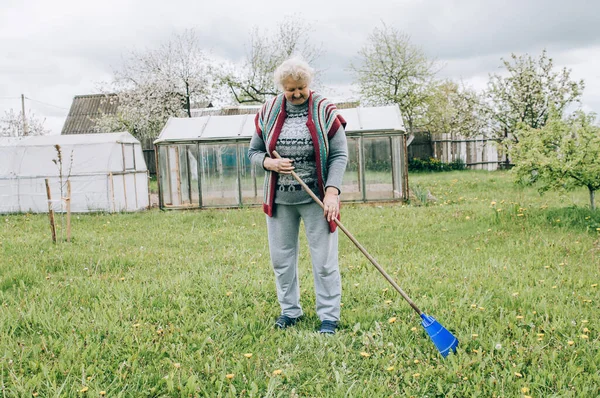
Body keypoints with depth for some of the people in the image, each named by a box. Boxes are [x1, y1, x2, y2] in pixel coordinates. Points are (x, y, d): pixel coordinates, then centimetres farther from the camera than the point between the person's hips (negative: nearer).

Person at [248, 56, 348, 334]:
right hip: (279, 199, 3)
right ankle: (290, 311, 29)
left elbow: (339, 155, -7)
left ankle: (329, 316, 16)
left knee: (324, 261, 2)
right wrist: (269, 163, -12)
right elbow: (253, 151, 11)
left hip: (316, 198, -3)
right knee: (281, 258, 12)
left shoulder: (325, 111, -4)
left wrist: (332, 192, -19)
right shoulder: (268, 112, 4)